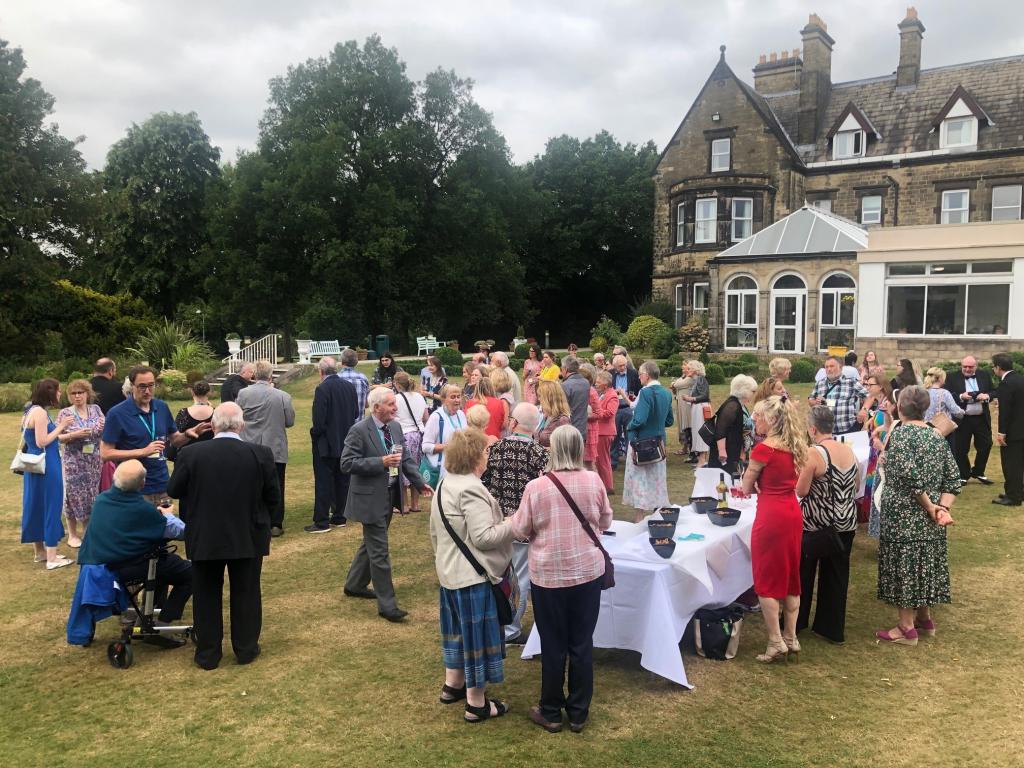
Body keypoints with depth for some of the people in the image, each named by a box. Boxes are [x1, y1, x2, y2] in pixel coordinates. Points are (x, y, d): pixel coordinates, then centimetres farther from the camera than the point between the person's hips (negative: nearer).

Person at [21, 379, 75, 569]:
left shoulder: (31, 410, 13)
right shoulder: (40, 412, -18)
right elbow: (42, 442, -21)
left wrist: (59, 430, 14)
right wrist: (60, 427, -15)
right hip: (46, 466, -10)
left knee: (37, 505, 16)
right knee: (50, 506, -4)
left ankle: (40, 551, 27)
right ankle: (52, 558, 1)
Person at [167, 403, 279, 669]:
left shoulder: (191, 454, -14)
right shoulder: (261, 454, -13)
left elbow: (173, 491, 0)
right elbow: (274, 498, -4)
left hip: (204, 538, 0)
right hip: (249, 537, 0)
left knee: (207, 596, 14)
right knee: (246, 594, 15)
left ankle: (207, 654, 23)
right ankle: (246, 650, 25)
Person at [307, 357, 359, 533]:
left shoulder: (322, 389, -18)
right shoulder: (350, 386, 2)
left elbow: (318, 419, -20)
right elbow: (356, 413, 8)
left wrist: (315, 433, -3)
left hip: (326, 443, -6)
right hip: (346, 442, 6)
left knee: (323, 482, 0)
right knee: (342, 481, 14)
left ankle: (321, 522, 3)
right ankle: (339, 517, 22)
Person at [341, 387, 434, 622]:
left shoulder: (395, 427, 5)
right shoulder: (359, 431, -17)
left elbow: (405, 458, 12)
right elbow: (347, 464, -20)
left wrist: (419, 482, 1)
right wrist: (381, 462, -26)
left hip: (390, 496, 8)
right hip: (370, 499, -8)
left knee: (371, 543, 23)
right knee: (379, 552, -3)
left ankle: (355, 584, 42)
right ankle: (387, 604, 5)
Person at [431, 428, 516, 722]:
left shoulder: (444, 485, 7)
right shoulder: (471, 490, -24)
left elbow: (435, 532, 15)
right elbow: (483, 537, -25)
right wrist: (514, 524, -14)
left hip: (449, 572, 10)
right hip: (473, 576, -10)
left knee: (458, 628, 22)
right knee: (477, 633, 1)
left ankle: (452, 685, 36)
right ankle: (476, 704, 12)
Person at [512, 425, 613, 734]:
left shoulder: (536, 487, -16)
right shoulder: (594, 481, -8)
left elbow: (520, 531, -5)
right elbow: (606, 522, 6)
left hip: (548, 575, -2)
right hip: (588, 571, 2)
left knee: (553, 646, 12)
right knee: (582, 644, 13)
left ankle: (551, 713, 26)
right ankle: (579, 713, 25)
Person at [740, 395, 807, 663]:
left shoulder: (764, 448, -14)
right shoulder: (794, 446, 7)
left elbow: (746, 488, -4)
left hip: (771, 515, -7)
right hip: (793, 512, 8)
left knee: (766, 580, 3)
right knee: (790, 576, 15)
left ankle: (776, 643, 6)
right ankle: (791, 638, 22)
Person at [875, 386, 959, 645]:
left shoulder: (900, 433, -14)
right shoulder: (937, 437, 7)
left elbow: (910, 475, -24)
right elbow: (953, 478, 2)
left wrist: (929, 506, -14)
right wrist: (943, 507, -5)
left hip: (903, 516, -7)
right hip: (929, 520, 7)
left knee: (903, 566, 2)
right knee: (924, 563, 19)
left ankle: (906, 629, 9)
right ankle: (924, 618, 31)